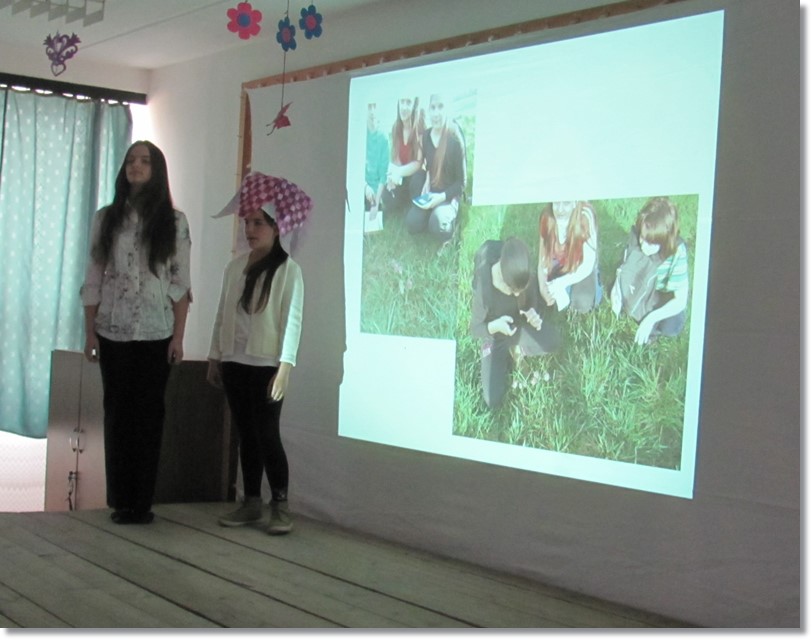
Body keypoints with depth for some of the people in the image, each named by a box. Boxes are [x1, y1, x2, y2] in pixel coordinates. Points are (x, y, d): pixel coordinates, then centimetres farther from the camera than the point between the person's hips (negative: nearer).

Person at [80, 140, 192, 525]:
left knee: (148, 414, 1)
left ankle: (142, 502, 8)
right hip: (113, 332, 1)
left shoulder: (174, 222, 2)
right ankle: (120, 500, 10)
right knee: (117, 413, 3)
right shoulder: (106, 218, 6)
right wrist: (89, 332, 0)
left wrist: (178, 336, -6)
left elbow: (181, 283, 0)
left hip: (156, 334, -1)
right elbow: (93, 279, 6)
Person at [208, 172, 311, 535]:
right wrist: (215, 358, 12)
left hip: (266, 365, -5)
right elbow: (222, 315, 13)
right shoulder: (234, 267, 9)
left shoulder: (288, 270, -6)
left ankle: (280, 505, 5)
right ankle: (252, 502, 18)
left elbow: (292, 320, -11)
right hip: (234, 364, 5)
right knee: (245, 435, 10)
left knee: (267, 435, -5)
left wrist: (285, 367, -18)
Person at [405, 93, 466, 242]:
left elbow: (461, 182, -12)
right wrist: (426, 183, -3)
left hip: (448, 195, -5)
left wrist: (442, 197, -23)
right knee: (412, 223, -18)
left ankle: (449, 215, 1)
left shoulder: (455, 139, -18)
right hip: (430, 192, 5)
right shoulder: (426, 136, -1)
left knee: (437, 225, -33)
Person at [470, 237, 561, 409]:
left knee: (554, 341, -23)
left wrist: (534, 316, -31)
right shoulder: (484, 289, -38)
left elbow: (534, 303, -7)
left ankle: (515, 347, 7)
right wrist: (495, 326, -43)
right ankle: (504, 356, 19)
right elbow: (475, 329, -22)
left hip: (519, 326, 3)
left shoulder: (526, 278, -28)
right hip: (495, 336, -3)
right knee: (493, 400, -10)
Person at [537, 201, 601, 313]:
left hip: (581, 267, -2)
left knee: (582, 304, -22)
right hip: (558, 264, 2)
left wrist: (560, 283, -39)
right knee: (556, 300, -19)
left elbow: (587, 266, -28)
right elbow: (543, 260, -15)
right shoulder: (546, 217, -25)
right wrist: (543, 287, -33)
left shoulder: (585, 216, -33)